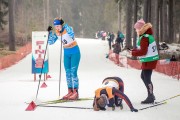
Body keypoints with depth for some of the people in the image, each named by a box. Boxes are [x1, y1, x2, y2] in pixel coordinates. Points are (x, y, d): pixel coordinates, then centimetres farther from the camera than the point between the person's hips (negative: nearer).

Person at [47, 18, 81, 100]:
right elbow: (50, 42, 2)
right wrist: (49, 32, -10)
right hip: (66, 53, 7)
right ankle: (70, 92, 14)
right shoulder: (56, 33, -2)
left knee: (73, 72, -11)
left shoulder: (67, 29, -20)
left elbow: (72, 35, -41)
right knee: (68, 72, 7)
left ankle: (75, 92, -7)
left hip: (75, 52, -7)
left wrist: (64, 25, -39)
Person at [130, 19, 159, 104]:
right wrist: (135, 50, 7)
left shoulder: (144, 38, -20)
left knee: (147, 79, -3)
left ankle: (150, 98, 2)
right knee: (143, 76, 21)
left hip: (149, 61, -10)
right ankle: (151, 95, 26)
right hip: (150, 59, 10)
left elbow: (143, 51, -23)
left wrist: (133, 53, -10)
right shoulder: (148, 36, 10)